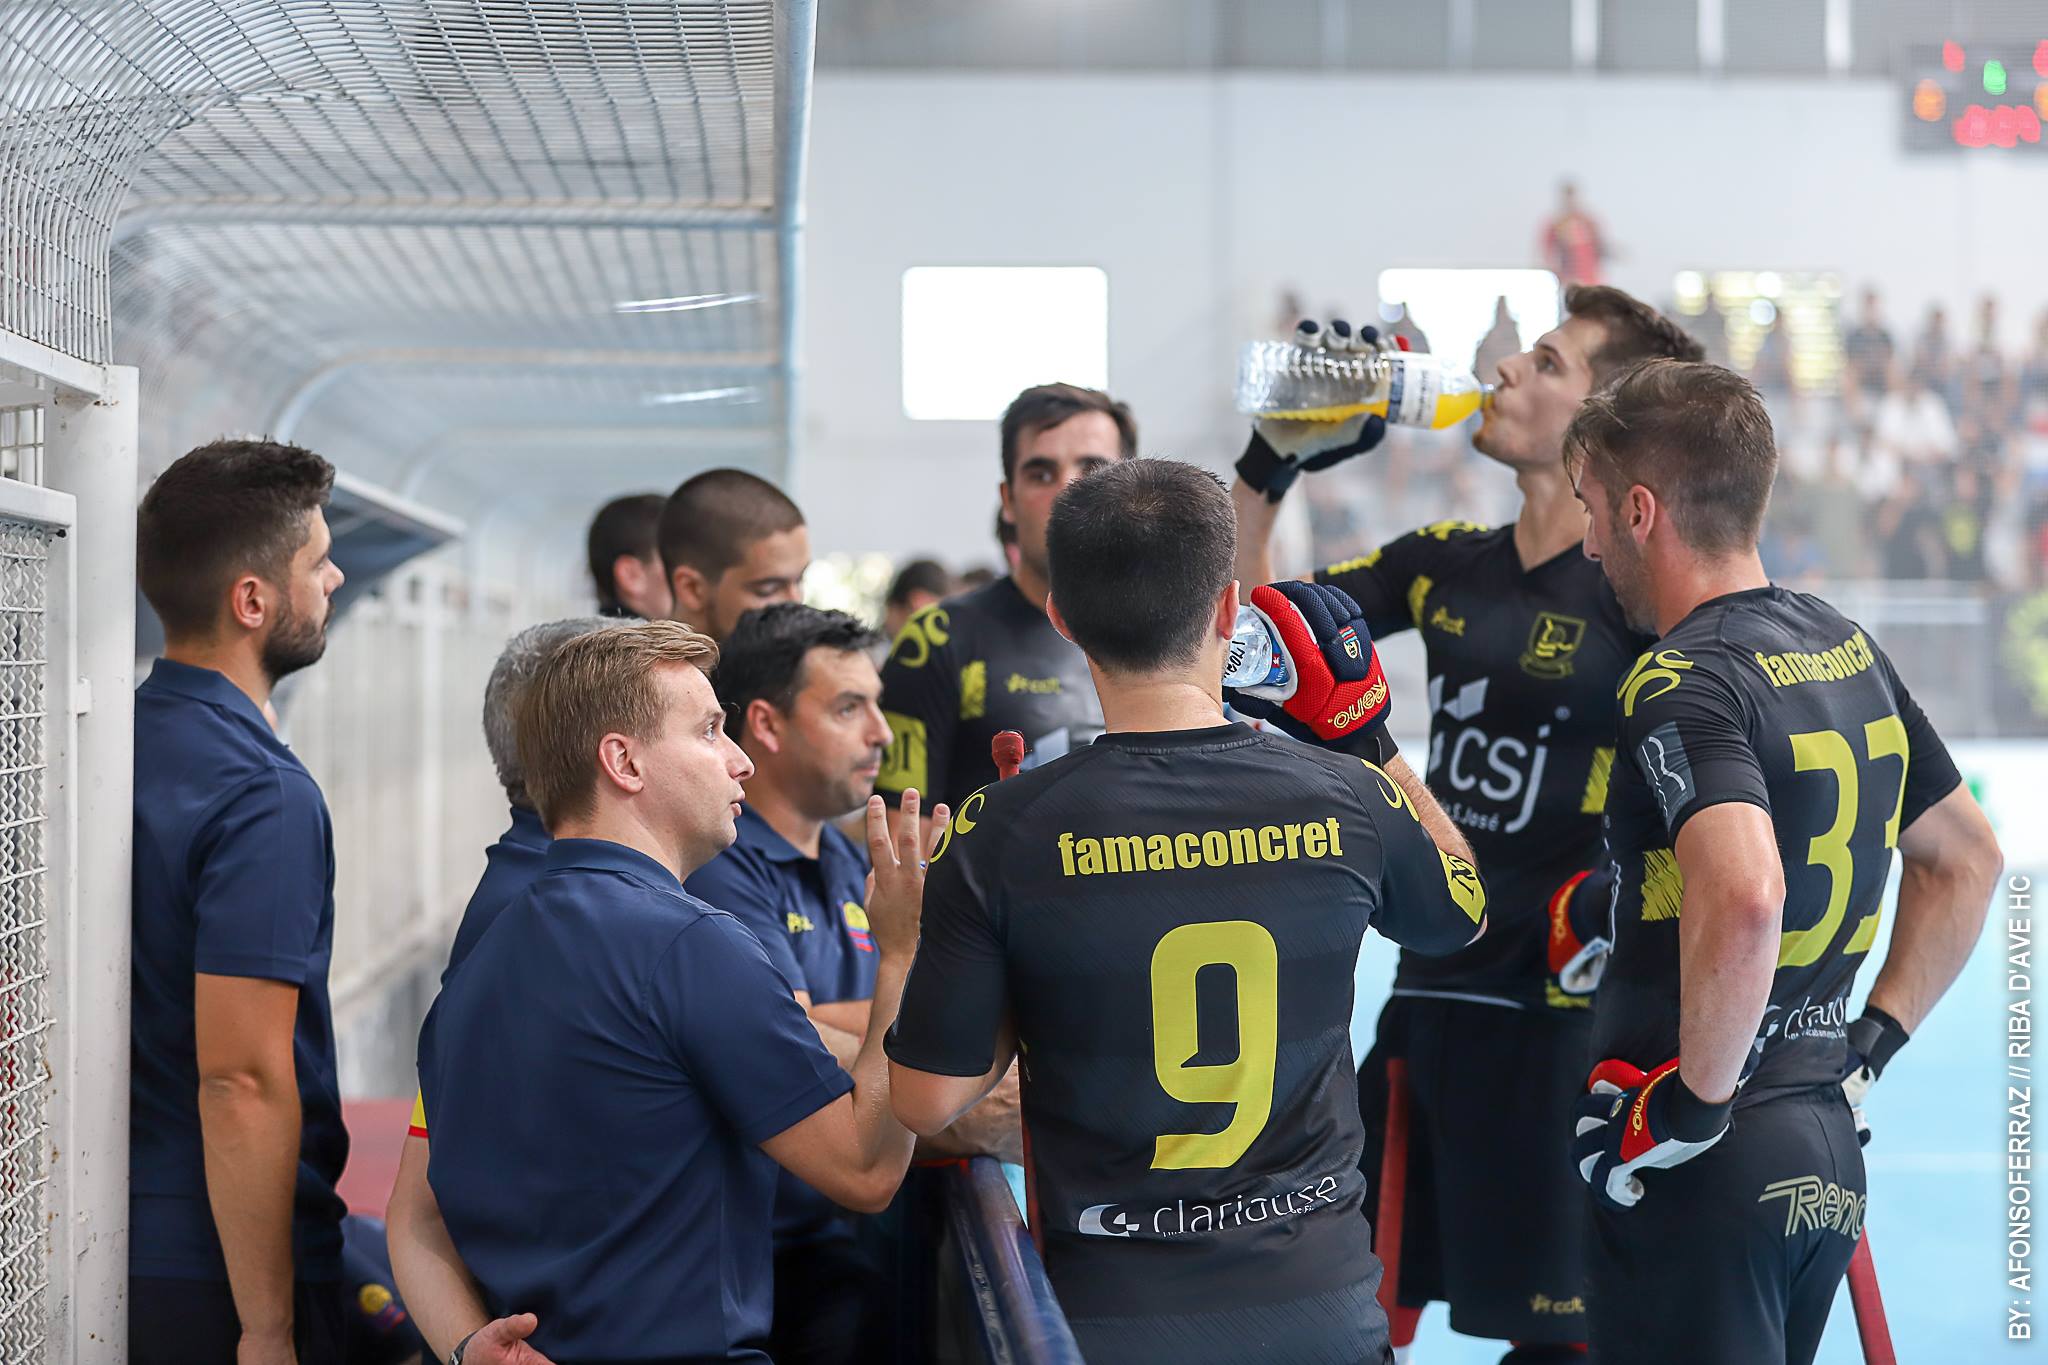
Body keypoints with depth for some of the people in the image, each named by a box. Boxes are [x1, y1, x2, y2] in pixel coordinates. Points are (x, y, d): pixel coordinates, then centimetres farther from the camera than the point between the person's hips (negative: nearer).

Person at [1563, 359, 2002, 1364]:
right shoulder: (1847, 649, 10)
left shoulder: (1681, 685, -17)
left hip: (1704, 1169, -8)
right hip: (1826, 1155, 9)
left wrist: (1694, 1102, -22)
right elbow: (1966, 859, 21)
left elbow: (1744, 897, -34)